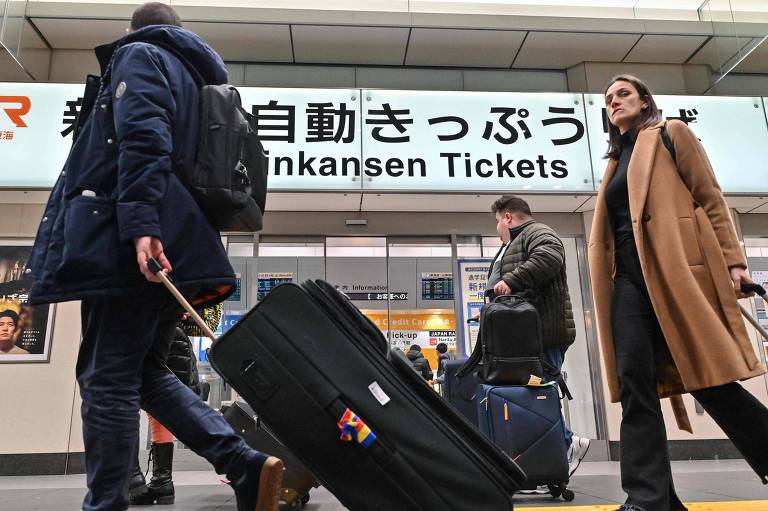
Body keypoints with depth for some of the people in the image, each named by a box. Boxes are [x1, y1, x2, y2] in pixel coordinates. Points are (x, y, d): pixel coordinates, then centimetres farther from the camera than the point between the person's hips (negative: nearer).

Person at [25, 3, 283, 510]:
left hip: (130, 242, -8)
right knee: (145, 372, 12)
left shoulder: (139, 56, 6)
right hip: (178, 247, 8)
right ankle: (247, 466, 4)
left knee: (108, 379, -3)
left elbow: (143, 139, -14)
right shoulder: (198, 75, 29)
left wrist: (141, 225, -25)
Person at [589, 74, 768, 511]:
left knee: (709, 376, -5)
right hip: (629, 277, 5)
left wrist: (732, 260, -9)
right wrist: (609, 274, 15)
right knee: (634, 381, -6)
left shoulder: (671, 134, 11)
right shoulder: (617, 158, 26)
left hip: (678, 268, -5)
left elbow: (710, 198, 2)